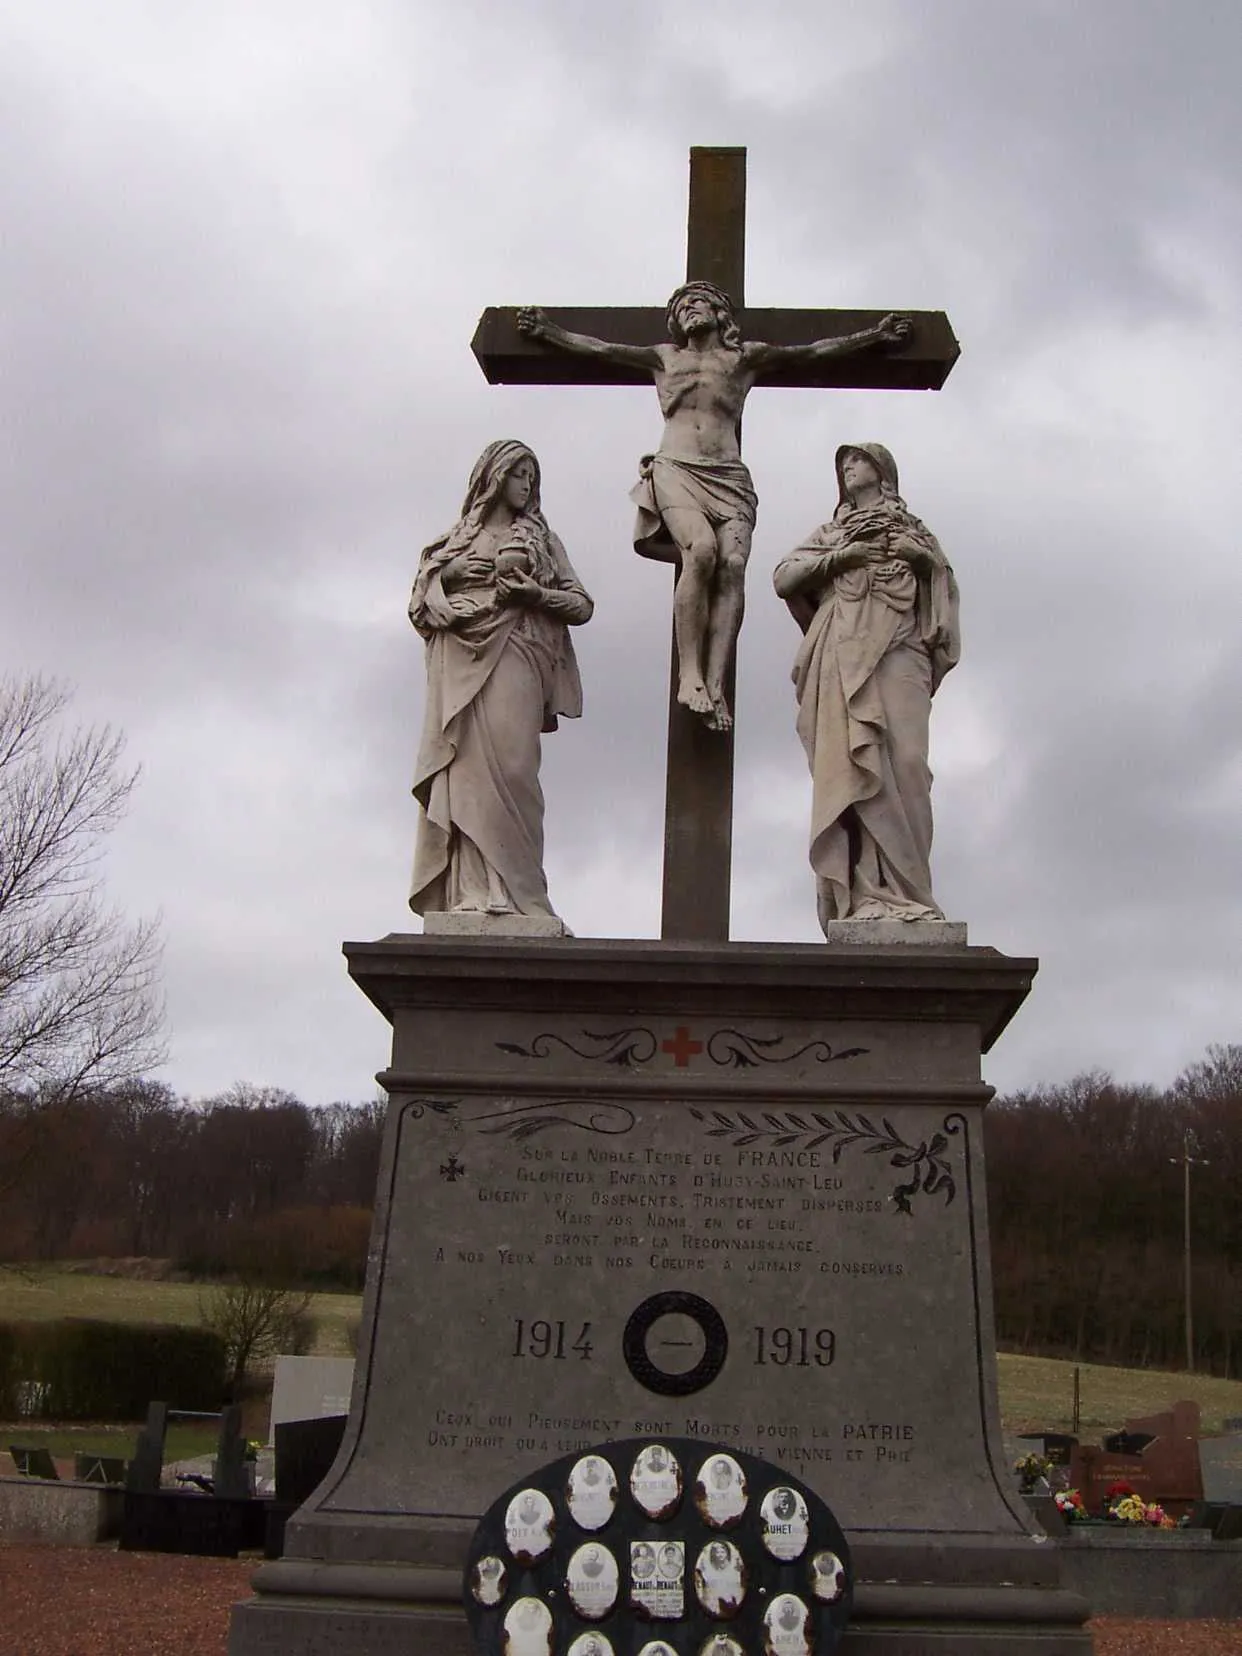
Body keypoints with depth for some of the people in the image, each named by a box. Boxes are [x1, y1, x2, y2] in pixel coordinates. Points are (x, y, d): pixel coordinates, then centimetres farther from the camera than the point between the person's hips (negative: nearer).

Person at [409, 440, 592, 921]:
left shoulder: (539, 538, 20)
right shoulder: (459, 539, 23)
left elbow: (581, 604, 13)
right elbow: (420, 601, 18)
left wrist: (535, 593, -4)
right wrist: (448, 572, -1)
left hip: (512, 660, -1)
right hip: (459, 662, 1)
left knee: (503, 763, -16)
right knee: (463, 765, -11)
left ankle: (506, 889, -21)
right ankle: (470, 890, -16)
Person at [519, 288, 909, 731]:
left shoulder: (744, 357, 22)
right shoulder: (664, 357, 23)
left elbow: (815, 350, 22)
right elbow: (598, 347, 21)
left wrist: (875, 335, 20)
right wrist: (546, 329, 14)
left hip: (729, 477, 2)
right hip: (675, 470, -1)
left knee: (733, 564, -24)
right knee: (701, 549, -31)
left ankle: (715, 683, -33)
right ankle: (690, 674, -33)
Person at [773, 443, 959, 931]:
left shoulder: (911, 529, 29)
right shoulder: (830, 533, 31)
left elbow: (944, 580, 16)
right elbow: (784, 577, 15)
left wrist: (919, 555, -2)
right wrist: (842, 556, 3)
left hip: (897, 647, 0)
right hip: (843, 653, 1)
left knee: (903, 760, -18)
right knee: (852, 764, -16)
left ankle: (905, 893, -24)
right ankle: (866, 895, -24)